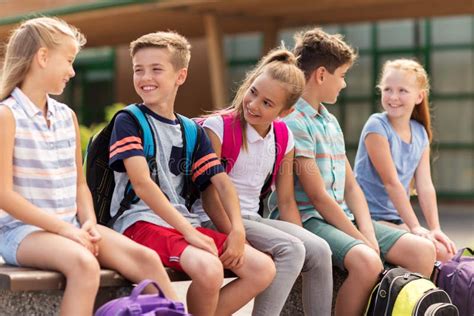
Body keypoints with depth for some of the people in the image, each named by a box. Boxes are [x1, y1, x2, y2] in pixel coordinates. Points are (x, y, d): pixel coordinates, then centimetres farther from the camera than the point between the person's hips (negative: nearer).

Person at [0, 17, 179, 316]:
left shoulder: (67, 116, 14)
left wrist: (88, 222, -3)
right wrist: (62, 228, -17)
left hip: (70, 226, 7)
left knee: (145, 258, -15)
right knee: (84, 264, -36)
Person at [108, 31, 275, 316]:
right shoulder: (129, 121, -2)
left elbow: (222, 181, 10)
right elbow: (141, 183, -13)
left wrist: (237, 229, -9)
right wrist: (188, 231, -20)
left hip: (186, 224, 6)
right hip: (141, 222, -6)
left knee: (263, 269, -9)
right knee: (208, 268, -33)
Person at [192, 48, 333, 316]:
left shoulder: (283, 138, 8)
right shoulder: (218, 126, -10)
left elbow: (287, 201, 10)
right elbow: (209, 194, -13)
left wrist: (302, 241, -4)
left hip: (252, 218, 6)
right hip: (216, 221, -6)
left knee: (319, 250, -15)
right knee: (290, 249, -27)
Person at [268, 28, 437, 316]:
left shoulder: (331, 122, 18)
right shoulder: (292, 122, -11)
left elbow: (351, 186, 14)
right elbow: (318, 196, -15)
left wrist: (368, 234, -3)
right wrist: (364, 242, -14)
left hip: (342, 217, 8)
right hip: (306, 219, -8)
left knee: (423, 250, -8)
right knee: (366, 261, -35)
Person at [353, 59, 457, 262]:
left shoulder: (420, 134, 8)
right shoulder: (377, 127, -13)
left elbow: (425, 186, 3)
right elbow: (391, 182, -17)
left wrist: (435, 229, -9)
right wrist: (415, 228, -20)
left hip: (397, 219, 7)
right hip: (371, 218, -7)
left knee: (445, 252, -9)